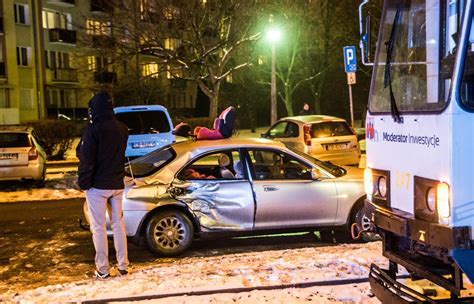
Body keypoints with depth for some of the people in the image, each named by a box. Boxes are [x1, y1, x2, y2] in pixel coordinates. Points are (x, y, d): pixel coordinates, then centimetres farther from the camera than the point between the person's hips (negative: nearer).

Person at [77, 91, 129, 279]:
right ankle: (123, 265, 16)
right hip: (117, 184, 6)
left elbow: (86, 158, -16)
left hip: (98, 186, -6)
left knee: (98, 227, 2)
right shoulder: (122, 129, 6)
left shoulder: (94, 129, -15)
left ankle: (103, 269, 4)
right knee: (118, 224, 13)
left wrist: (83, 182, -10)